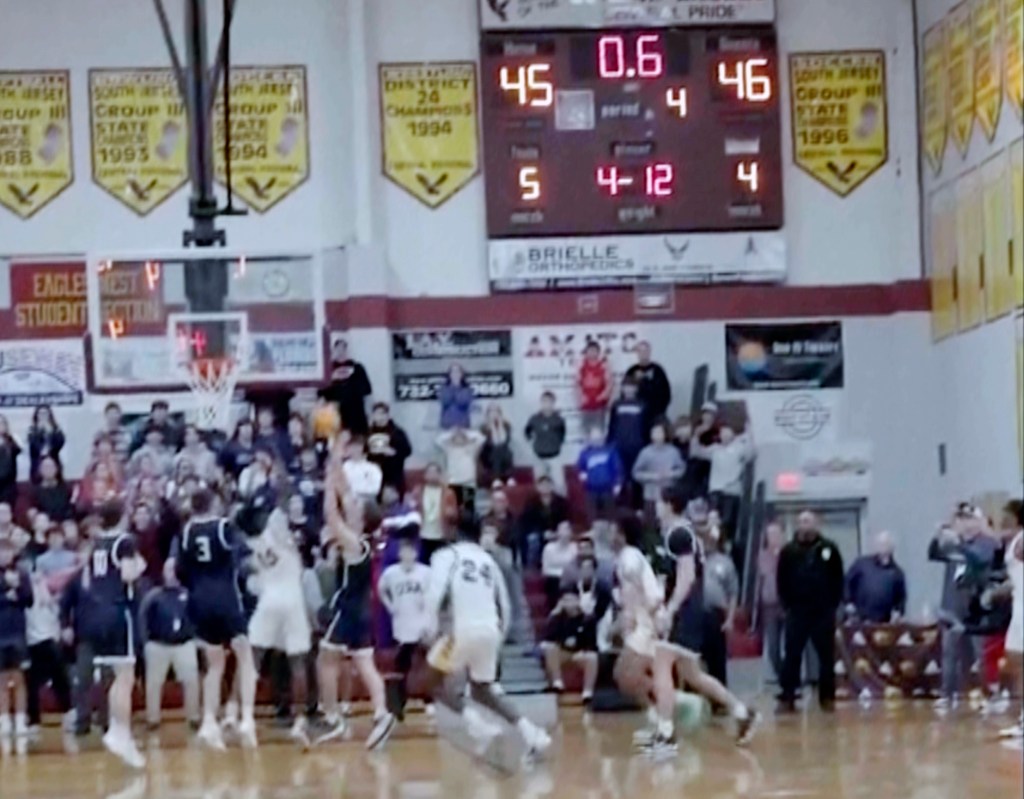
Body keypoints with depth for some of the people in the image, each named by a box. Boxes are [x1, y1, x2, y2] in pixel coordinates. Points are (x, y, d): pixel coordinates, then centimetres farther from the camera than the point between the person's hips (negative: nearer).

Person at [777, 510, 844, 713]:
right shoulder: (789, 551, 3)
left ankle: (827, 697, 13)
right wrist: (787, 605, -1)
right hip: (797, 612, 0)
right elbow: (782, 581, 6)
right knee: (792, 656, -1)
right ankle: (787, 697, 1)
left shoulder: (829, 549, 2)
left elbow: (838, 580, 4)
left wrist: (833, 605, -1)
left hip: (824, 613, 0)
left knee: (827, 657, 6)